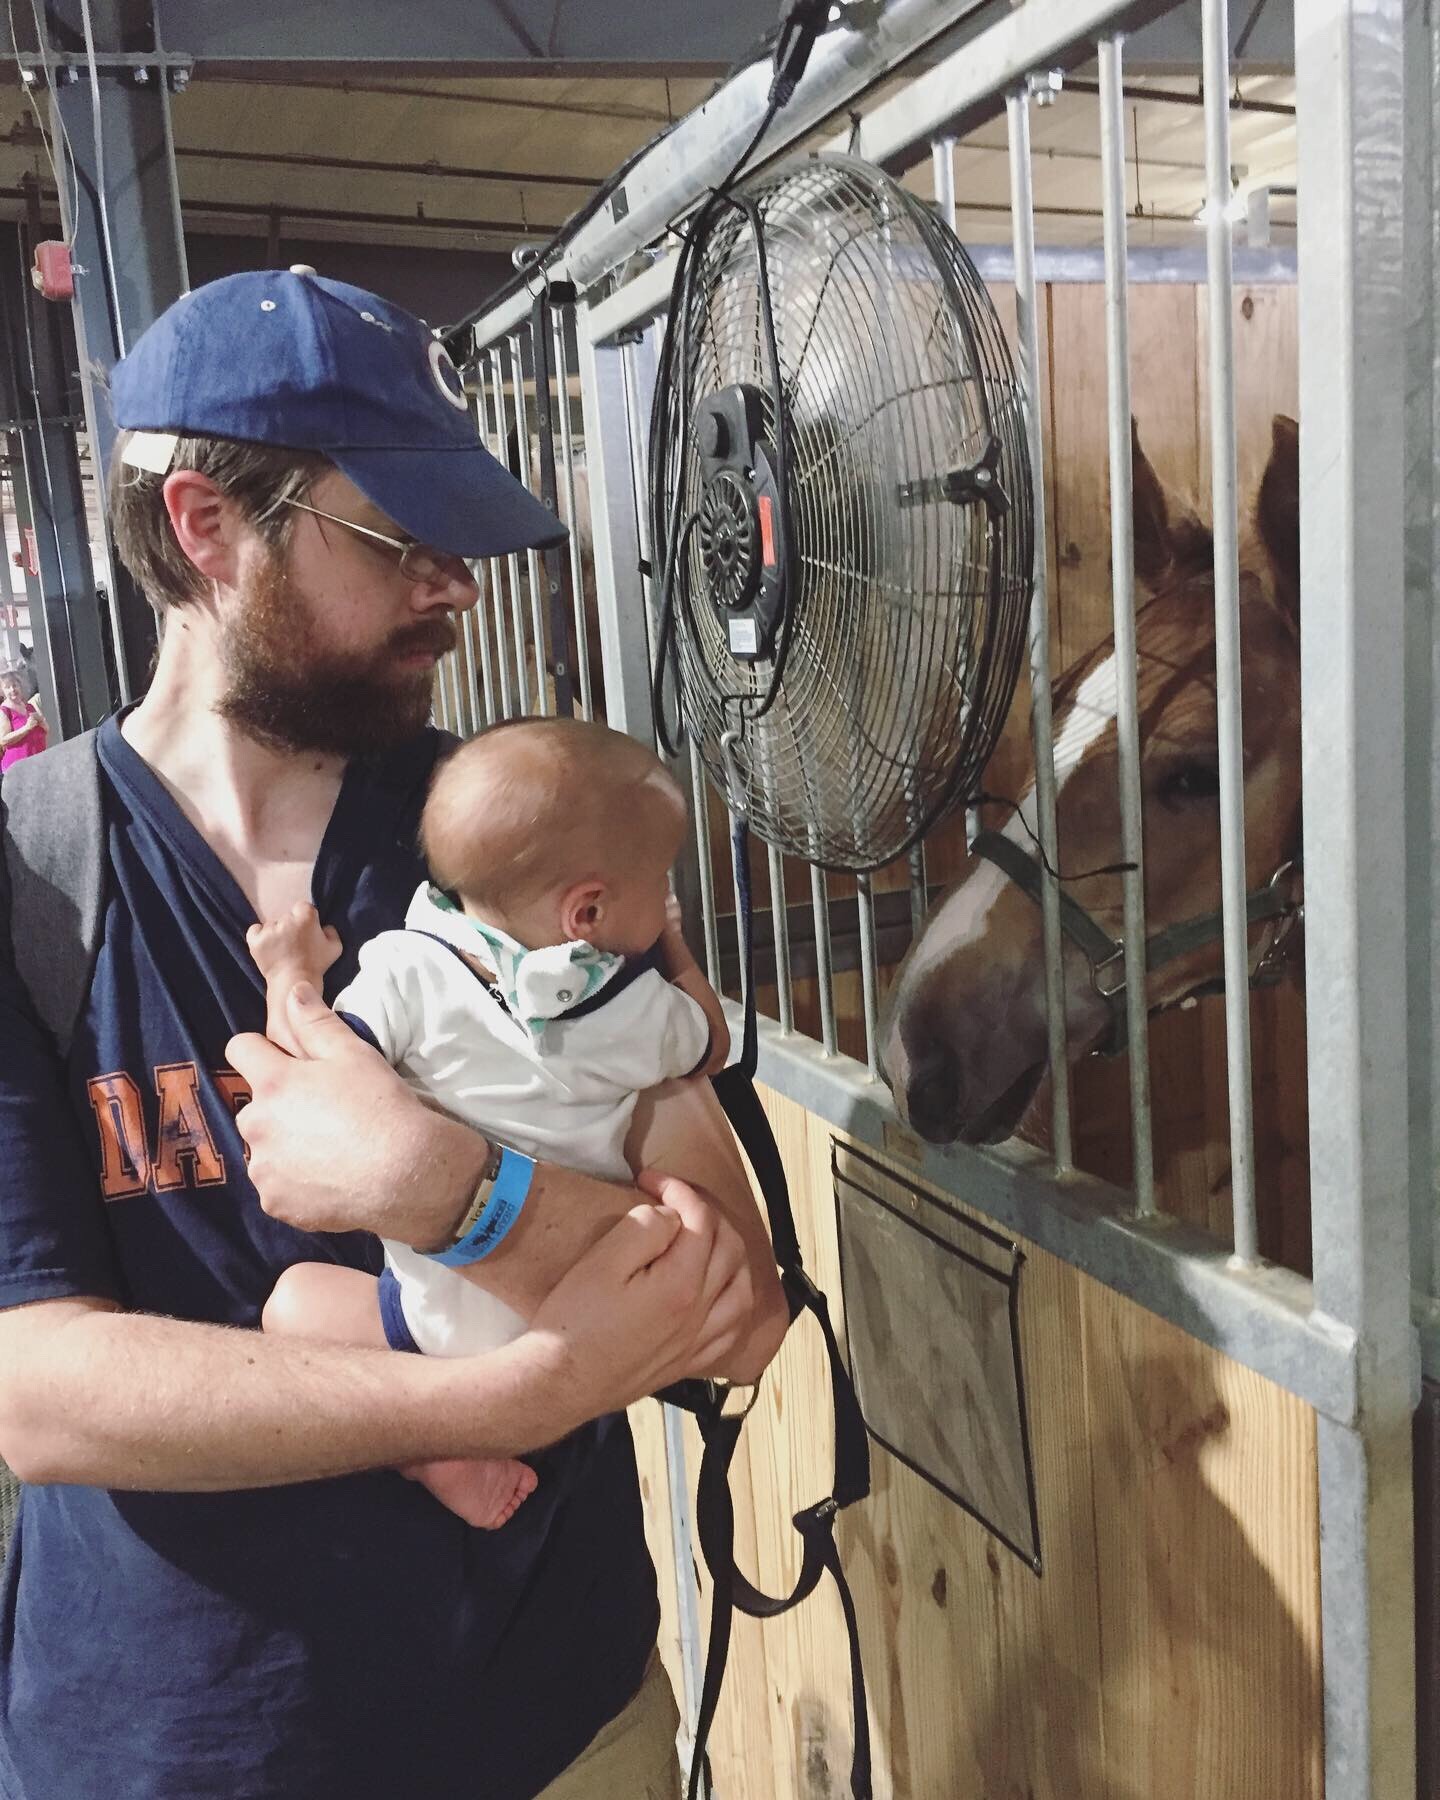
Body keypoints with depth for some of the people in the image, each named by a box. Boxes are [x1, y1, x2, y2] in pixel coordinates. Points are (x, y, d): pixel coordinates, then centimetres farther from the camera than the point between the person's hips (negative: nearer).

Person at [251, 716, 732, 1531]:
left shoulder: (408, 976, -17)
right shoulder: (643, 1005, -7)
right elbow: (711, 1047, 13)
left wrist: (292, 973, -3)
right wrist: (677, 952, 23)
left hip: (459, 1325, -3)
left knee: (294, 1300, 11)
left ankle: (442, 1458, -3)